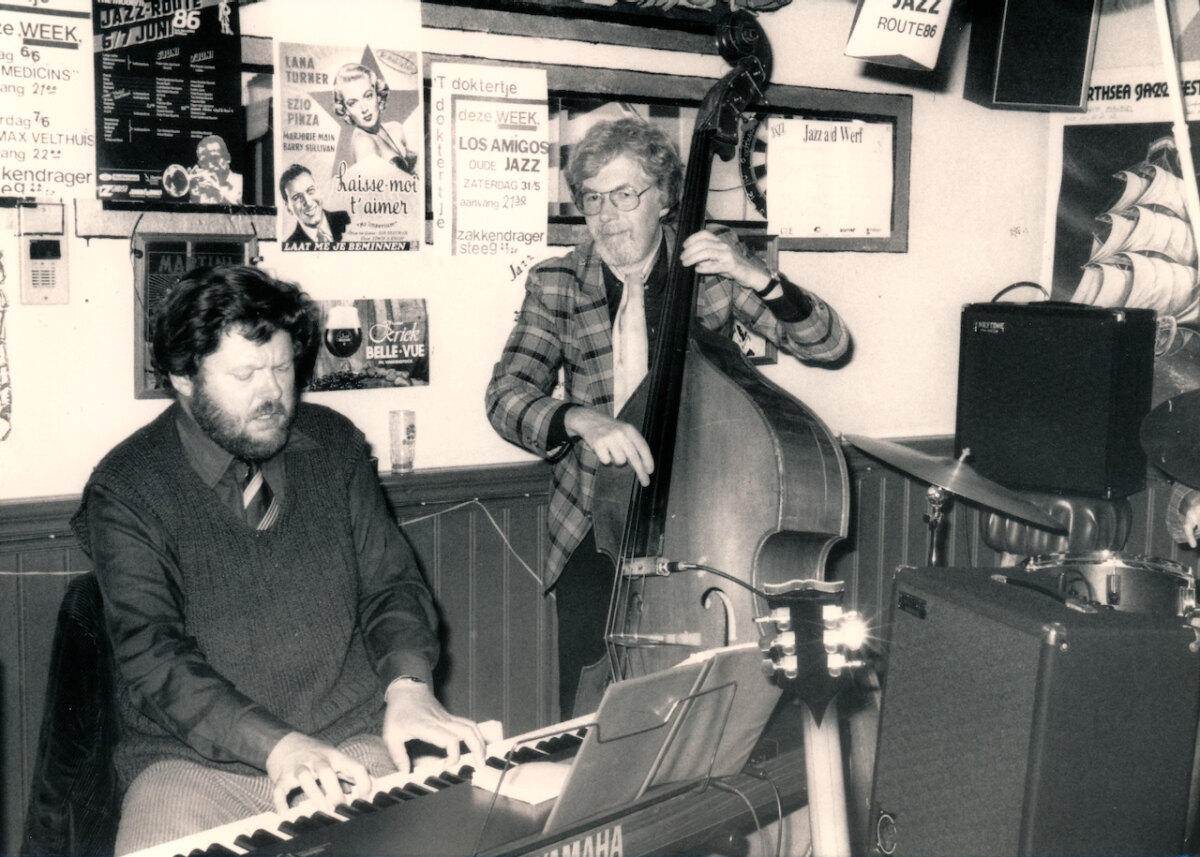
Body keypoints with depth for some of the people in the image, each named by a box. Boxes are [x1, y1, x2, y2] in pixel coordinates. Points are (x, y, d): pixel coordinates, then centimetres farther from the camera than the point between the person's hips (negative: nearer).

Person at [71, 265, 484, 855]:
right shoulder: (126, 489, -4)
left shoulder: (334, 443, 9)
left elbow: (389, 582, 10)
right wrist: (276, 745, -28)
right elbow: (152, 653, -13)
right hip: (196, 761, -2)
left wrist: (408, 683, -12)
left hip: (355, 738, 3)